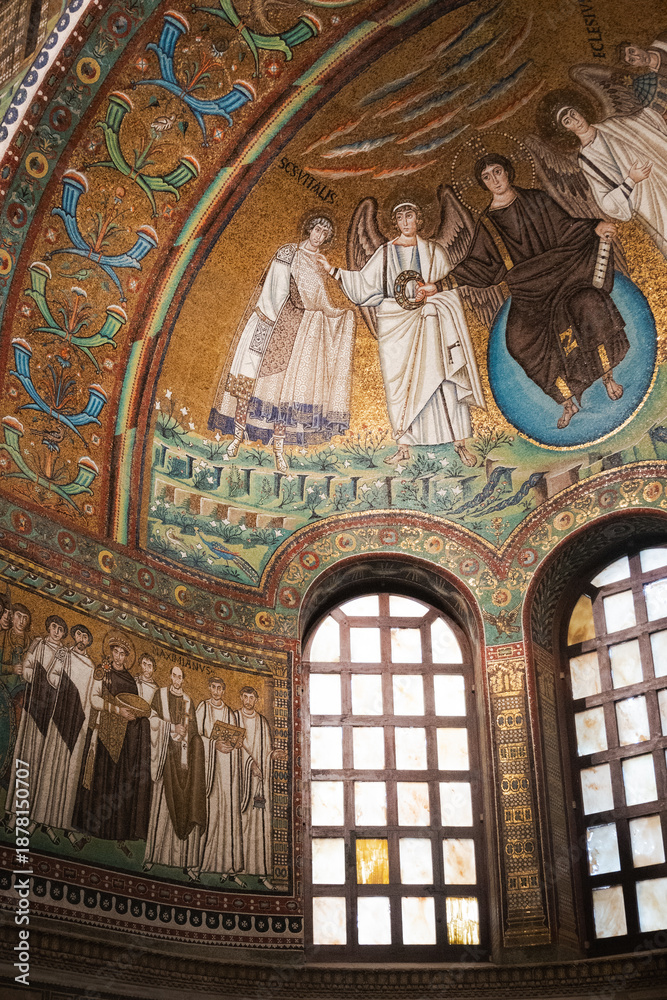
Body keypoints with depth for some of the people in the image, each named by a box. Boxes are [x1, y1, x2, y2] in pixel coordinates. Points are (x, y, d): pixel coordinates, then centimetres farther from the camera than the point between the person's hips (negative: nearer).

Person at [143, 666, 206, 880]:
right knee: (163, 804, -5)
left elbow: (193, 729, 14)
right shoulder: (160, 695, 8)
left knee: (186, 806, -4)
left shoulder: (188, 701, 16)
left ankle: (188, 861, -5)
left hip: (184, 756, 2)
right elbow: (154, 720, -2)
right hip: (166, 754, -2)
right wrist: (173, 728, -12)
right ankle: (152, 856, 3)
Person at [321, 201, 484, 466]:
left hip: (429, 324, -1)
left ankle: (460, 443, -5)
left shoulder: (433, 251, 10)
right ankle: (404, 447, 3)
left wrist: (432, 288, -13)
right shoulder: (384, 254, 12)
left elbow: (451, 286, 6)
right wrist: (333, 270, 4)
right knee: (399, 384, -2)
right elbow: (363, 282, 10)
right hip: (395, 323, 1)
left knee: (445, 379, -8)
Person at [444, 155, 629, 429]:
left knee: (590, 304, -31)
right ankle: (567, 402, -11)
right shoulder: (487, 224, 11)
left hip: (560, 277, -1)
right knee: (520, 339, -26)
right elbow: (480, 267, 10)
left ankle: (607, 376, -9)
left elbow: (565, 227, 9)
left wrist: (595, 227, -8)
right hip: (527, 294, 1)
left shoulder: (535, 200, 9)